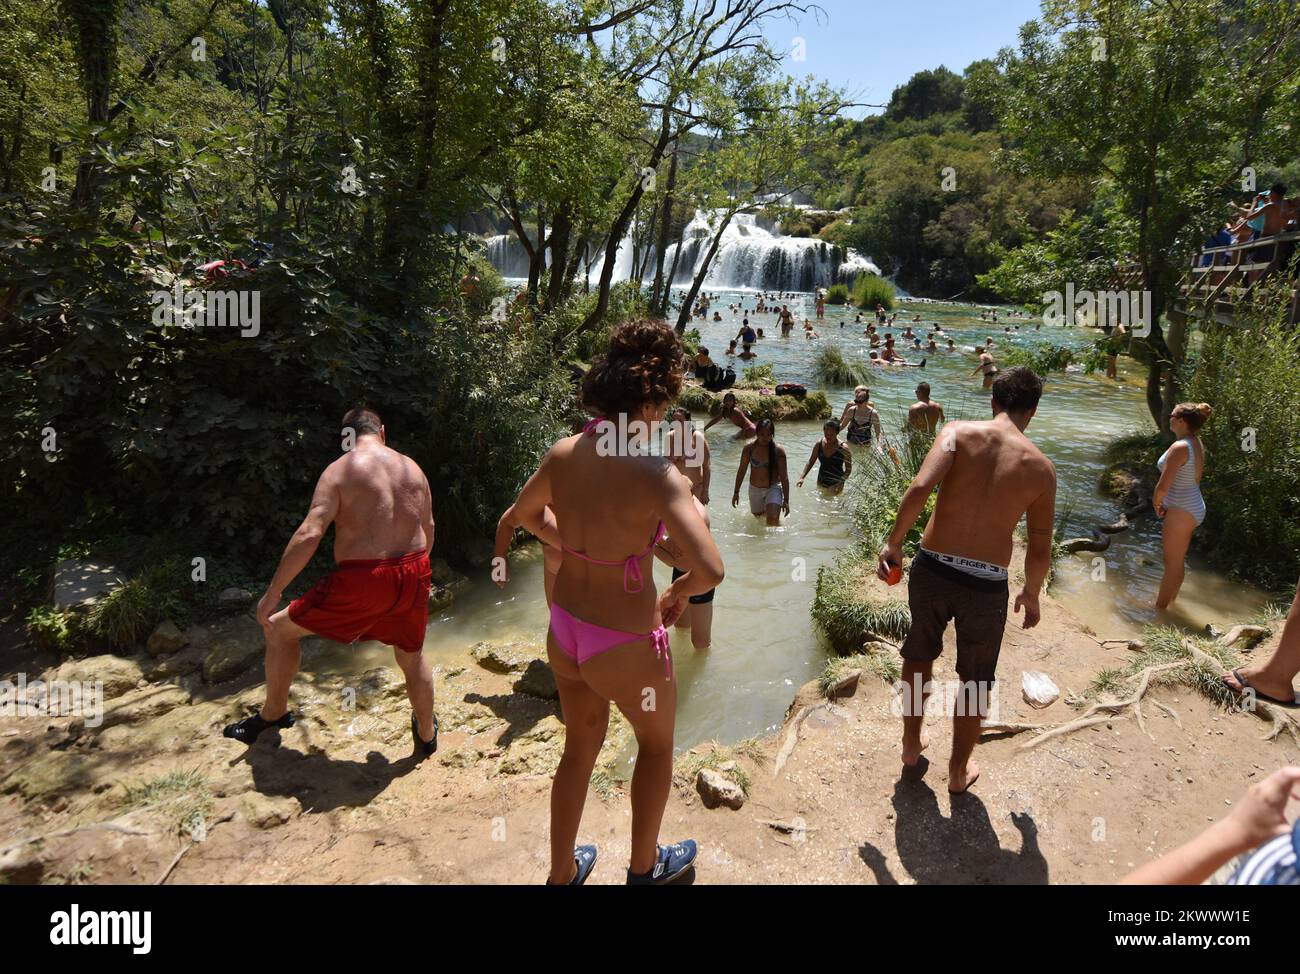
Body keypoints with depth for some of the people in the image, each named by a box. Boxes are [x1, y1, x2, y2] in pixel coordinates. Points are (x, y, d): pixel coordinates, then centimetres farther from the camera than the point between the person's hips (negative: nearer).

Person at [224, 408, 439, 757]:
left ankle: (273, 714, 34)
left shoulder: (340, 470, -5)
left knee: (279, 628, 19)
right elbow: (428, 530, 16)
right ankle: (427, 736, 43)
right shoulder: (413, 468, 9)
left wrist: (273, 593, -9)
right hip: (414, 576, 5)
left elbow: (309, 534, -15)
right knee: (412, 656, 27)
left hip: (362, 582, -5)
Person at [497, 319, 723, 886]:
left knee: (580, 748, 29)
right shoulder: (656, 475, -27)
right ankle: (645, 866, 48)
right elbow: (709, 570, -34)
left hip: (563, 630, 6)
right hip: (625, 646, -5)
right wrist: (677, 593, -12)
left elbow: (525, 513, 12)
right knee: (656, 743, 26)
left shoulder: (562, 453, -8)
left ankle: (562, 873, 48)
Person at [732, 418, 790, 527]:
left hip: (773, 489, -3)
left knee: (773, 520, -20)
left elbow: (784, 477, -9)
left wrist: (786, 500, -10)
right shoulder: (749, 448, -7)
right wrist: (736, 492, 4)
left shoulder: (779, 451, -12)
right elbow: (742, 471, 3)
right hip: (755, 489, 3)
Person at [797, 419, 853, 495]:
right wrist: (802, 477, -10)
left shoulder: (843, 449, -19)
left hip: (835, 484, -4)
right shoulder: (819, 444, -8)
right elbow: (811, 462, 2)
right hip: (821, 482, 4)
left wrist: (840, 483, -26)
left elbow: (848, 469, -12)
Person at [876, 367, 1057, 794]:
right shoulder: (1040, 467, -1)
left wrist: (893, 543, -9)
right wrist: (1031, 595, 19)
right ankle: (959, 771, 38)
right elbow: (1040, 553, 1)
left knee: (918, 656, 27)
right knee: (976, 681, 21)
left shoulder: (959, 433, -4)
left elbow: (920, 488, -21)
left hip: (931, 569, 1)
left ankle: (912, 743, 45)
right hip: (986, 585, -1)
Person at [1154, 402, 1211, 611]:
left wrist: (1156, 503, -5)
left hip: (1181, 512, -9)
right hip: (1193, 508, 9)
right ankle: (1168, 601, 35)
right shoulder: (1196, 444, 6)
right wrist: (1165, 504, 10)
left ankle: (1160, 608, 16)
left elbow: (1163, 486, -25)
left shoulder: (1180, 447, -23)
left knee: (1172, 564, 4)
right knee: (1176, 562, 21)